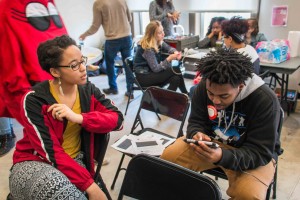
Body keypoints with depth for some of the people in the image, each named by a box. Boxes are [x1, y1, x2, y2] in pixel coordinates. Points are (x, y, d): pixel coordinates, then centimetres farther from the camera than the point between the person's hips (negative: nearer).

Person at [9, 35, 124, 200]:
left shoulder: (88, 91, -4)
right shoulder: (34, 100, -18)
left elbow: (117, 119, -12)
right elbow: (51, 153, -22)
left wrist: (78, 118, -27)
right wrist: (89, 184, -28)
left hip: (74, 161, 3)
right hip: (34, 162, -3)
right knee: (58, 186, -36)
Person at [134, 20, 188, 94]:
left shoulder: (159, 42, 0)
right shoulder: (147, 48, -23)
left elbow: (169, 48, 13)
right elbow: (155, 68, -24)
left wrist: (175, 52, -10)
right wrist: (169, 59, -33)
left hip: (152, 73, 8)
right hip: (143, 77, -8)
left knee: (175, 79, -16)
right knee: (175, 70, -16)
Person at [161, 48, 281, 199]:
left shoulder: (266, 100, -28)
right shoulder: (203, 87, -15)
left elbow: (260, 152, -27)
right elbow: (196, 122, -4)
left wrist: (222, 156, -45)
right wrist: (197, 134, -30)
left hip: (255, 153, -3)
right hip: (211, 142, 4)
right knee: (169, 157, -16)